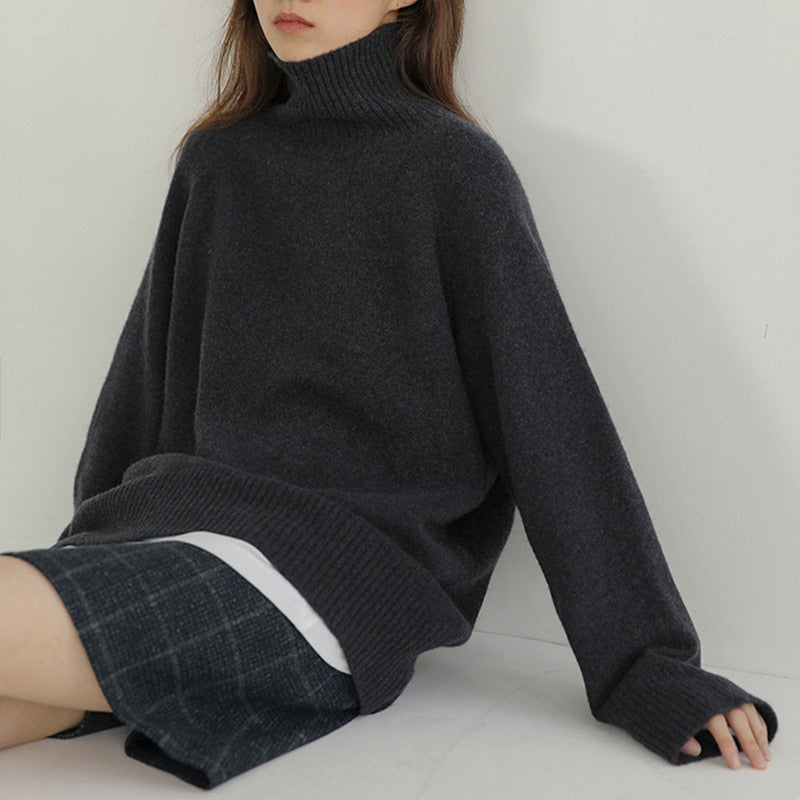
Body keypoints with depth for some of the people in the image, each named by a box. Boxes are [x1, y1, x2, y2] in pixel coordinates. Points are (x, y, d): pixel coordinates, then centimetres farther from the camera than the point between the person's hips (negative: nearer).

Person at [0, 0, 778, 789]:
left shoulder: (453, 167, -1)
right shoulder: (216, 161, 15)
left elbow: (551, 423, -4)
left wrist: (649, 668, -5)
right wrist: (86, 553, 26)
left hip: (338, 579, -5)